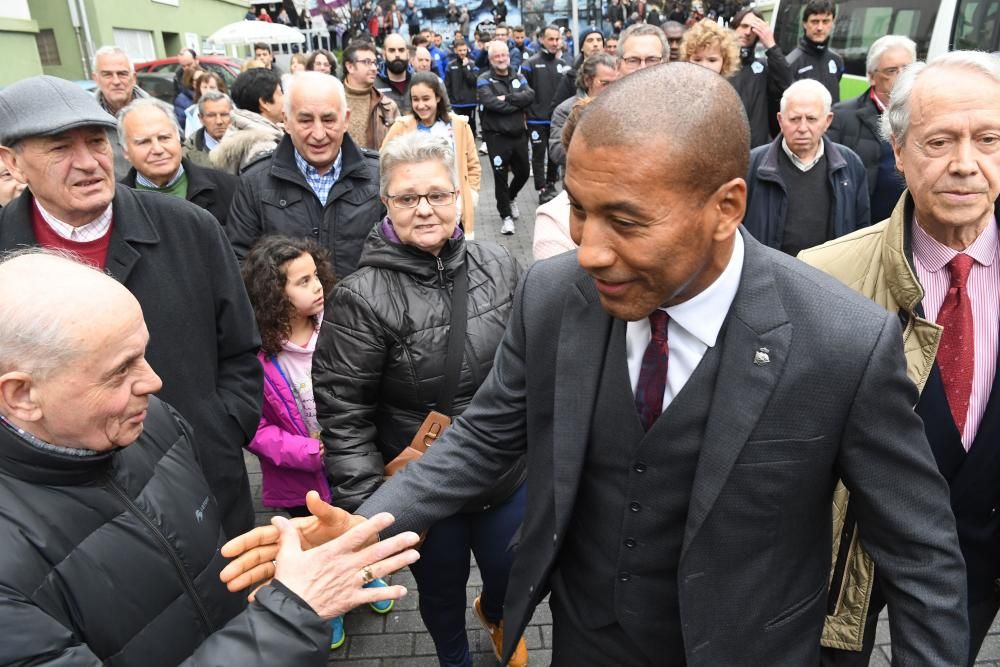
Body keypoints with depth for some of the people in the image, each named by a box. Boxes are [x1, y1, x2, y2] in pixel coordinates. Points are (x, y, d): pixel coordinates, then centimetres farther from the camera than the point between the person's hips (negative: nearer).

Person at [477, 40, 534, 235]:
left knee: (523, 172, 13)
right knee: (501, 177, -1)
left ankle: (511, 198, 43)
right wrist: (518, 104, -10)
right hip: (497, 136, -4)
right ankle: (506, 216, 11)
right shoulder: (484, 80, -3)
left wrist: (507, 98, -18)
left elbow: (530, 95, -8)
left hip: (519, 134, 5)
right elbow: (491, 103, -20)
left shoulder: (518, 77, 11)